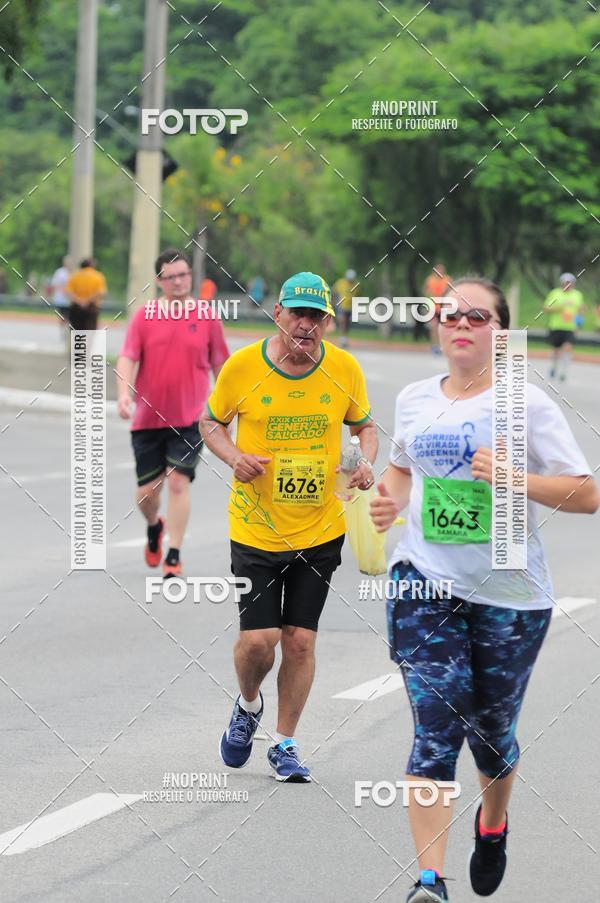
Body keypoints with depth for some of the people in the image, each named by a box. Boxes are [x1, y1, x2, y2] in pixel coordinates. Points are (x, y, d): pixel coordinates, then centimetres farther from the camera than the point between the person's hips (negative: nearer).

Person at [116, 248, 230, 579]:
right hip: (147, 418, 1)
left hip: (189, 419, -1)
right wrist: (124, 392, -23)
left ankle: (174, 557, -7)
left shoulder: (207, 317, 2)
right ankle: (155, 528, 41)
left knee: (179, 482, -14)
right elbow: (127, 358, -6)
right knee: (146, 492, 7)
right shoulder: (144, 316, 0)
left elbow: (219, 364, 10)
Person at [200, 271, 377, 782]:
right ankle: (248, 706, 27)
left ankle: (285, 744, 21)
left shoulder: (345, 369, -4)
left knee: (301, 640, 4)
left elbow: (364, 424, 12)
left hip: (320, 531, 2)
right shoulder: (242, 366, -9)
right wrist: (233, 456, -14)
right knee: (258, 639, -7)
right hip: (256, 530, -2)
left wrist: (366, 461, -8)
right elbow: (211, 422, 6)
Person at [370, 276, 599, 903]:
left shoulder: (528, 405, -7)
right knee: (436, 729, -12)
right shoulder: (414, 400, 6)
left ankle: (492, 823, 46)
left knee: (492, 731, 13)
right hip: (425, 583, 1)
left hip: (509, 593, -1)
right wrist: (392, 501, 4)